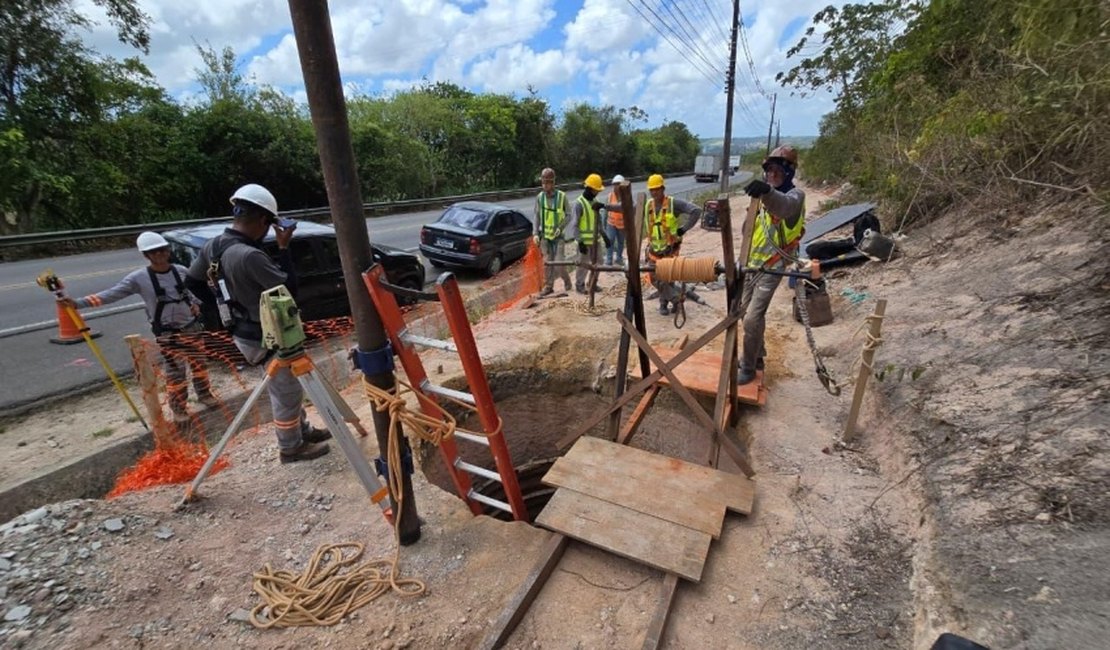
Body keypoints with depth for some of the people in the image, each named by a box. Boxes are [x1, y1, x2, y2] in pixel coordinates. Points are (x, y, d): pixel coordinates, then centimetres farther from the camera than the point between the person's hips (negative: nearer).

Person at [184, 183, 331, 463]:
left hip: (243, 332, 9)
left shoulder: (212, 245, -1)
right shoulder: (250, 256, -31)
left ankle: (303, 431, 40)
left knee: (285, 389, 24)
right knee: (287, 393, 9)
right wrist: (284, 247, -18)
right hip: (264, 337, -9)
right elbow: (290, 288, -24)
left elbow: (192, 280, 12)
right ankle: (291, 448, 26)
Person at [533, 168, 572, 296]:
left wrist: (560, 228, -16)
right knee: (547, 262, 6)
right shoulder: (540, 197, -1)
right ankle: (548, 286, 18)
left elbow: (568, 215, -2)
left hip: (558, 235, -3)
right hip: (545, 235, 3)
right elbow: (537, 216, 4)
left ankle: (566, 280, 20)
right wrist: (536, 233, -3)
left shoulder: (562, 196, -8)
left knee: (558, 262, -6)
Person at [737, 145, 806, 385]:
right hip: (752, 265, 8)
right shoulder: (767, 197, 11)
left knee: (752, 319, -14)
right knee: (746, 310, 18)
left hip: (771, 269, -8)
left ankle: (748, 368, 2)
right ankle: (757, 356, 37)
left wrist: (767, 191, -61)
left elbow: (783, 206, -40)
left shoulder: (795, 195, -13)